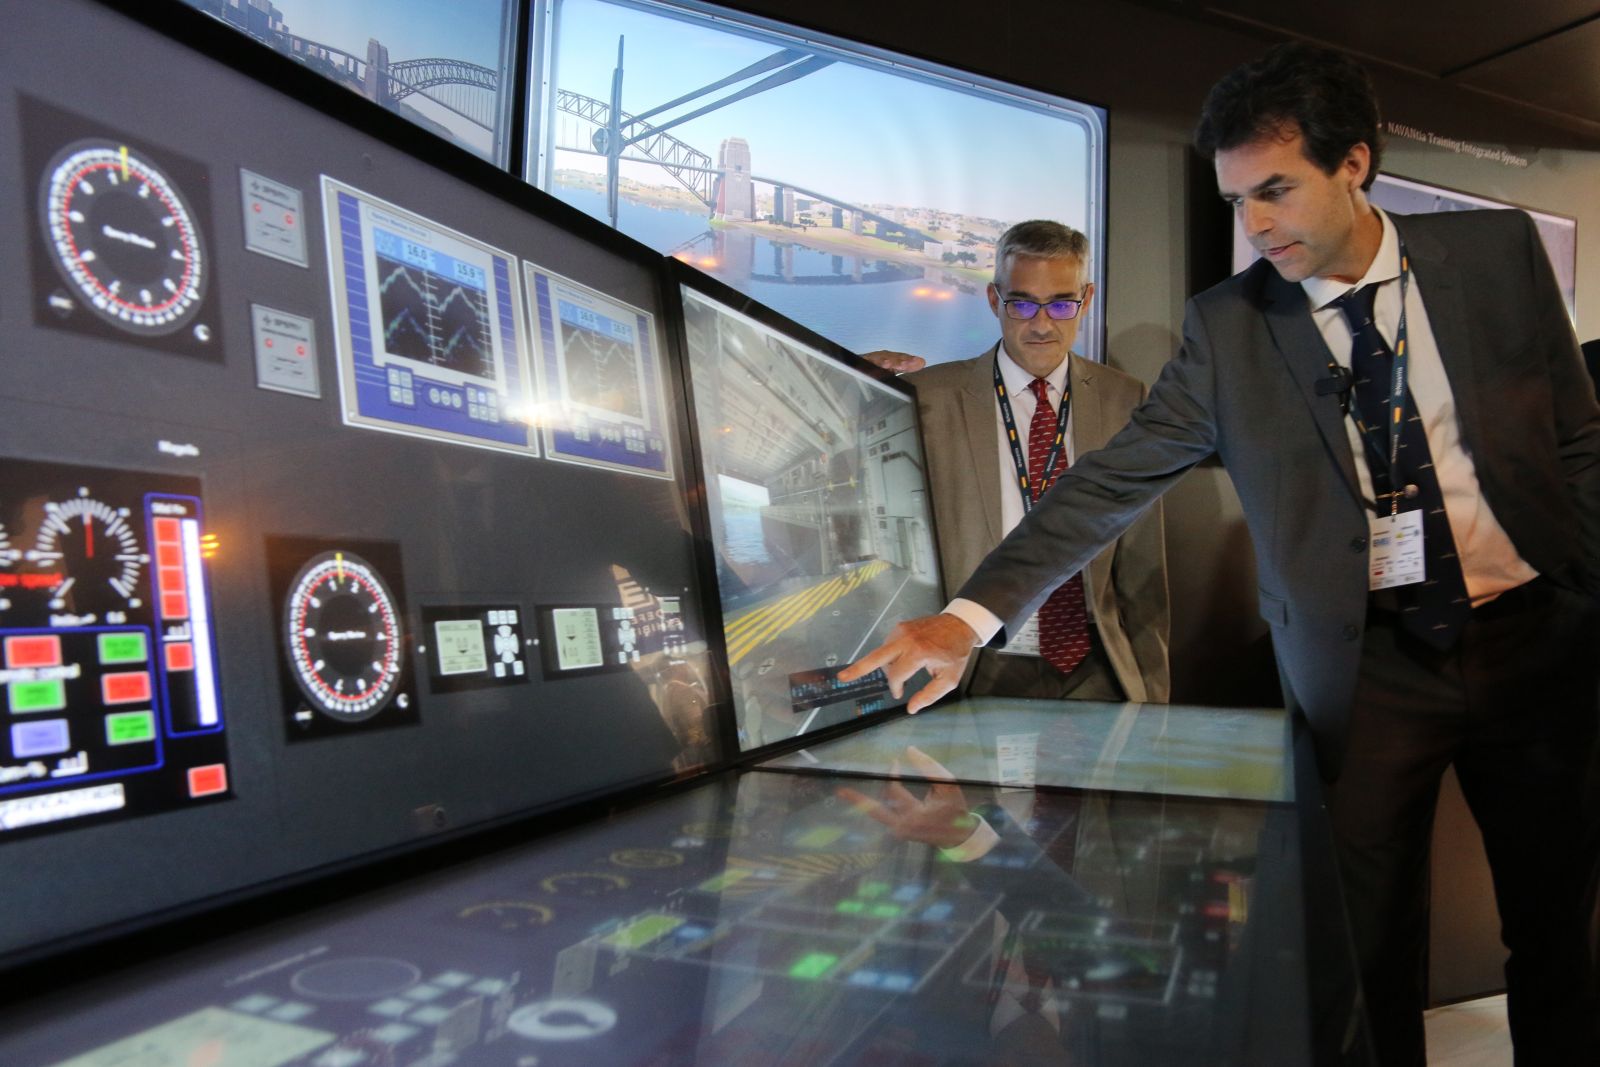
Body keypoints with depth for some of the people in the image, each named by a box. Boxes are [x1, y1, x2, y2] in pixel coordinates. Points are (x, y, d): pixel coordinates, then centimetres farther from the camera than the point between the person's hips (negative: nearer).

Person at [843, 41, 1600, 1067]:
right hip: (1366, 664, -1)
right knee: (1373, 953, 6)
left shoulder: (1499, 249, -1)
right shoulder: (1228, 325, -6)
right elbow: (1111, 483, -11)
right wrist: (971, 617, -21)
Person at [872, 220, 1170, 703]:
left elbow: (1141, 570, 11)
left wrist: (1151, 695, 10)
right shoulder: (930, 396, -2)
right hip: (978, 673, -2)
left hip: (1096, 672, 3)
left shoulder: (1124, 400, 7)